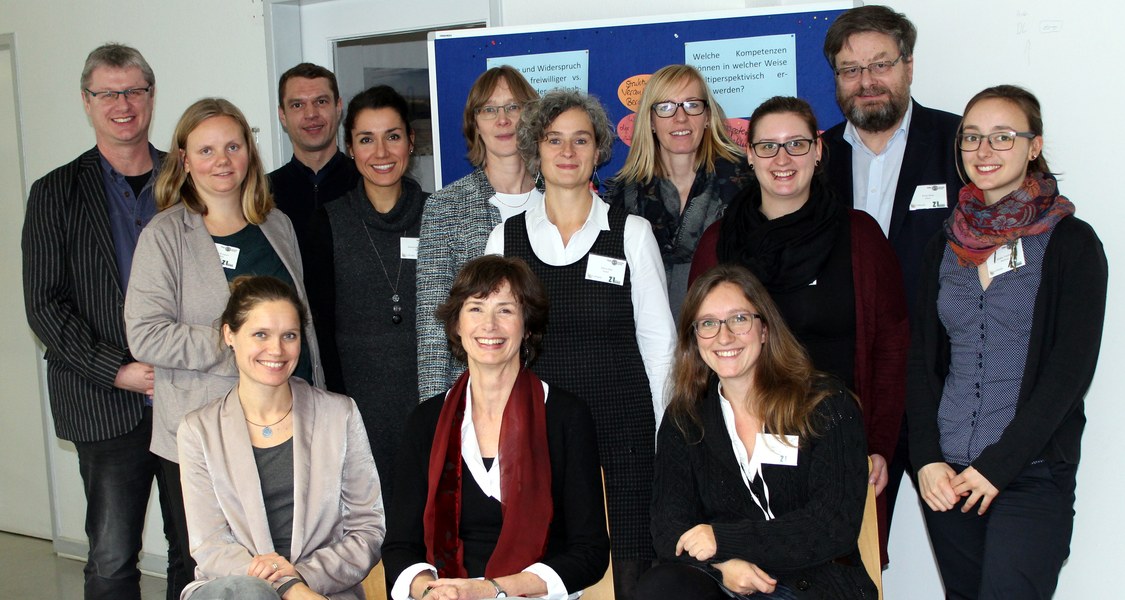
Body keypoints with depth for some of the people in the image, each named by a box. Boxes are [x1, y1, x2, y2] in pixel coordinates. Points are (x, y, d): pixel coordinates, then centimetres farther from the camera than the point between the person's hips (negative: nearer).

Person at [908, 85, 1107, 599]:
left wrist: (999, 464, -13)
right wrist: (927, 458, -3)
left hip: (1033, 475, -4)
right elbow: (923, 359, 9)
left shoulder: (1070, 242, -2)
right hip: (947, 475, 4)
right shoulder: (946, 247, 10)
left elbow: (1071, 368, -8)